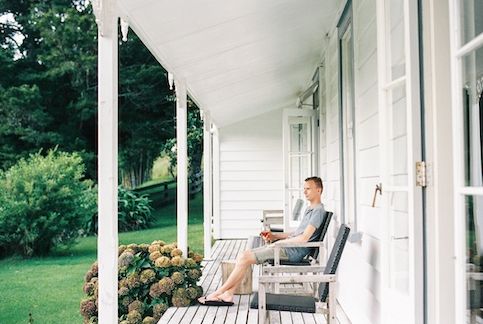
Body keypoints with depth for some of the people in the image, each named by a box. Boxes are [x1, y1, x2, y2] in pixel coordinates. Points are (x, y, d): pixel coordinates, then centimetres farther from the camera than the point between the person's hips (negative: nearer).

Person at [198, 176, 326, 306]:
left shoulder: (318, 211, -9)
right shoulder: (309, 209, 23)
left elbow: (304, 238, -18)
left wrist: (278, 243, -11)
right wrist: (273, 235, 14)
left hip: (293, 250, -10)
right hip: (288, 246, 10)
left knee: (245, 257, -15)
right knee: (244, 255, -1)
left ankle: (218, 293, -6)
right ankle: (228, 295, -5)